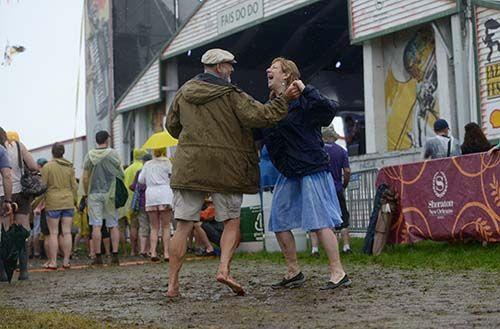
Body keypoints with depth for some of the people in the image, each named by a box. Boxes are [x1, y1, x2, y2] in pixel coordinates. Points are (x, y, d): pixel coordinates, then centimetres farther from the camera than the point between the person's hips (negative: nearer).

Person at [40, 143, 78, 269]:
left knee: (53, 233, 0)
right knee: (67, 232, 5)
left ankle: (53, 262, 0)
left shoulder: (47, 167, -4)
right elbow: (74, 186, 9)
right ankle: (66, 261, 7)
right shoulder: (70, 167, 8)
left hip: (53, 203, -3)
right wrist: (74, 201, 19)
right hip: (68, 202, 3)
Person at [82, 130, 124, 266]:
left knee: (96, 226, 0)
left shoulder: (90, 155, 1)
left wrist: (86, 194, 10)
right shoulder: (113, 154, -2)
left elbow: (85, 177, 0)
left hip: (94, 193, 0)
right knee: (113, 225, 5)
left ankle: (98, 257, -2)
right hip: (110, 193, 0)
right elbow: (121, 175, 0)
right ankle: (115, 256, 3)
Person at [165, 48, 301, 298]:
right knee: (232, 222, 11)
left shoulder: (184, 92, 11)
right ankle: (224, 268, -8)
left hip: (189, 166, 4)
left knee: (183, 225, 4)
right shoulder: (231, 96, -5)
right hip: (225, 169, -3)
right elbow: (262, 116, -12)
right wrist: (284, 99, -1)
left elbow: (172, 126, 19)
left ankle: (173, 283, 2)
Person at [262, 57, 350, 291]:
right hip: (288, 173, 9)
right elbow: (260, 135, 18)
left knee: (319, 221, -10)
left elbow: (330, 109, -22)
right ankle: (294, 273, 20)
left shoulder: (301, 100, -9)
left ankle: (338, 273, -3)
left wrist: (306, 90, -23)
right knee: (278, 222, 9)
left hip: (312, 168, -9)